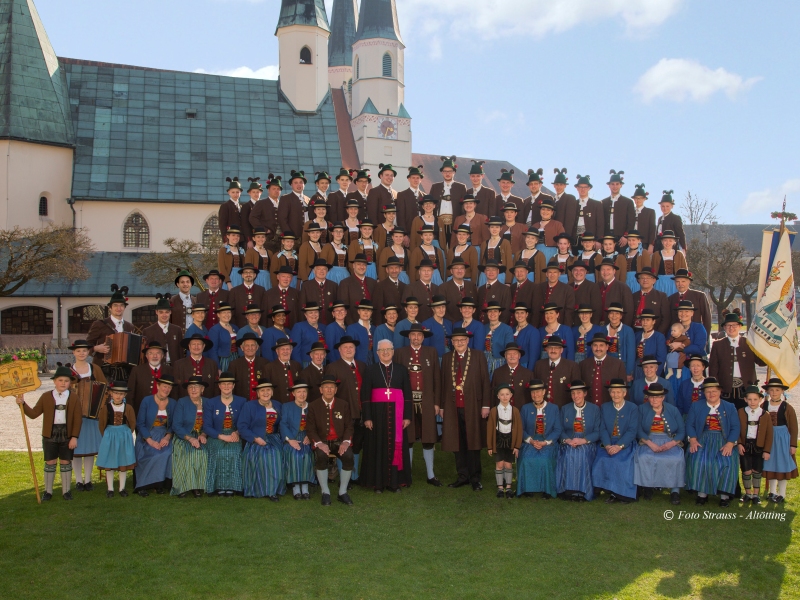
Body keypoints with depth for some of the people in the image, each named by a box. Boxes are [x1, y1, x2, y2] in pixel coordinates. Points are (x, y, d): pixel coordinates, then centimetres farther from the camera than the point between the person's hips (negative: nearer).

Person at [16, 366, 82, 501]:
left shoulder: (74, 398, -1)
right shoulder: (46, 397, 1)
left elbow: (77, 419, -4)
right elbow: (33, 414, 1)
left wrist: (74, 437, -10)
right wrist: (22, 404, -13)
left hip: (67, 434, 0)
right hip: (50, 435, 1)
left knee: (66, 462, 7)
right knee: (50, 462, 7)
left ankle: (66, 491, 17)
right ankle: (48, 491, 18)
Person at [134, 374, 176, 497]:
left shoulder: (173, 403, 6)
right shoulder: (147, 401, -2)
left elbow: (173, 425, 5)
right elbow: (140, 423, -6)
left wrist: (167, 436, -16)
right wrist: (150, 440, -18)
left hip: (164, 437, 3)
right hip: (147, 437, -3)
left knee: (167, 452, -28)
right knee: (155, 454, -30)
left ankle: (160, 484, -13)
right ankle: (143, 486, -13)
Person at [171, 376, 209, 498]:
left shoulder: (206, 403, 7)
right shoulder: (182, 402, -1)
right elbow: (176, 425, -8)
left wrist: (203, 434, -13)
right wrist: (190, 438, -20)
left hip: (200, 438, 2)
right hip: (183, 438, -2)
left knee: (202, 452, -27)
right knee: (187, 453, -31)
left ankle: (198, 486, -16)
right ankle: (183, 486, -18)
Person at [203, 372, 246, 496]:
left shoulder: (242, 402, 9)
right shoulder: (211, 403, 8)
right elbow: (207, 426, 0)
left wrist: (237, 432, -17)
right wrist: (222, 436, -15)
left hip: (235, 437, 0)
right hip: (216, 437, 0)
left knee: (233, 453, -32)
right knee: (220, 453, -32)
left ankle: (231, 487, -23)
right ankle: (220, 486, -21)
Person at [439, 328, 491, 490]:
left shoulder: (478, 356, 3)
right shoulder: (447, 358, 11)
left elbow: (485, 381, 0)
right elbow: (443, 383, 11)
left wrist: (486, 405, -5)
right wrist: (441, 406, 8)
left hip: (473, 408, -3)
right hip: (453, 408, 3)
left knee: (473, 443, 2)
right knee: (457, 444, 6)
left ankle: (475, 478, 11)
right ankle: (463, 476, 16)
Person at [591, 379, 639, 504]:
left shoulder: (633, 408, 2)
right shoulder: (604, 408, 12)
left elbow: (632, 431, -8)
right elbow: (603, 429, 3)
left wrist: (619, 446, -21)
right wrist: (607, 445, -16)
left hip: (626, 444, -2)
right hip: (608, 444, 3)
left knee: (622, 462, -29)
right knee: (602, 461, -24)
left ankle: (625, 494, -10)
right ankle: (611, 492, -9)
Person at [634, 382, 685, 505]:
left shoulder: (673, 410, 9)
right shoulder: (642, 409, 7)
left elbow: (682, 431, 3)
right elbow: (639, 430, -2)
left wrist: (670, 444, -15)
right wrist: (651, 444, -18)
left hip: (670, 443, 0)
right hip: (648, 442, 0)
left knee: (677, 459, -30)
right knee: (643, 457, -31)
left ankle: (675, 490, -17)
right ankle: (648, 486, -13)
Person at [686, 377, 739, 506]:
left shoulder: (730, 407, 11)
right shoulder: (696, 406, 13)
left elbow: (735, 428, 2)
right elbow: (689, 424, 5)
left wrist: (730, 444, -15)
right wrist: (693, 440, -12)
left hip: (723, 441, 0)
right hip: (703, 441, 0)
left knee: (727, 462, -26)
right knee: (699, 461, -26)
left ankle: (724, 495, -10)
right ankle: (702, 493, -13)